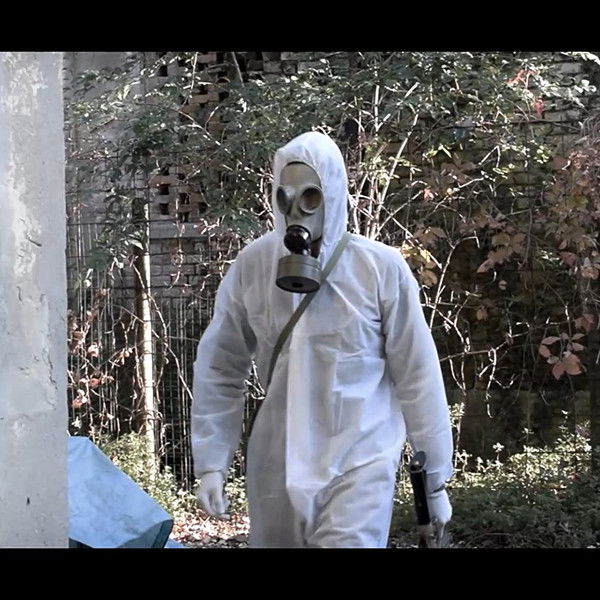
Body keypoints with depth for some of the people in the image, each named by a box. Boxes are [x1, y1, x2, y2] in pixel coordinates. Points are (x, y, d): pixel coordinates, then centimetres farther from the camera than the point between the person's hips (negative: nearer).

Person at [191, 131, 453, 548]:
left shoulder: (381, 269, -10)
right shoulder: (250, 268, -3)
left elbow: (417, 375, -4)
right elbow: (219, 370, 5)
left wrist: (434, 476, 1)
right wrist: (211, 462, 2)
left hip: (360, 461, -3)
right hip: (277, 464, 3)